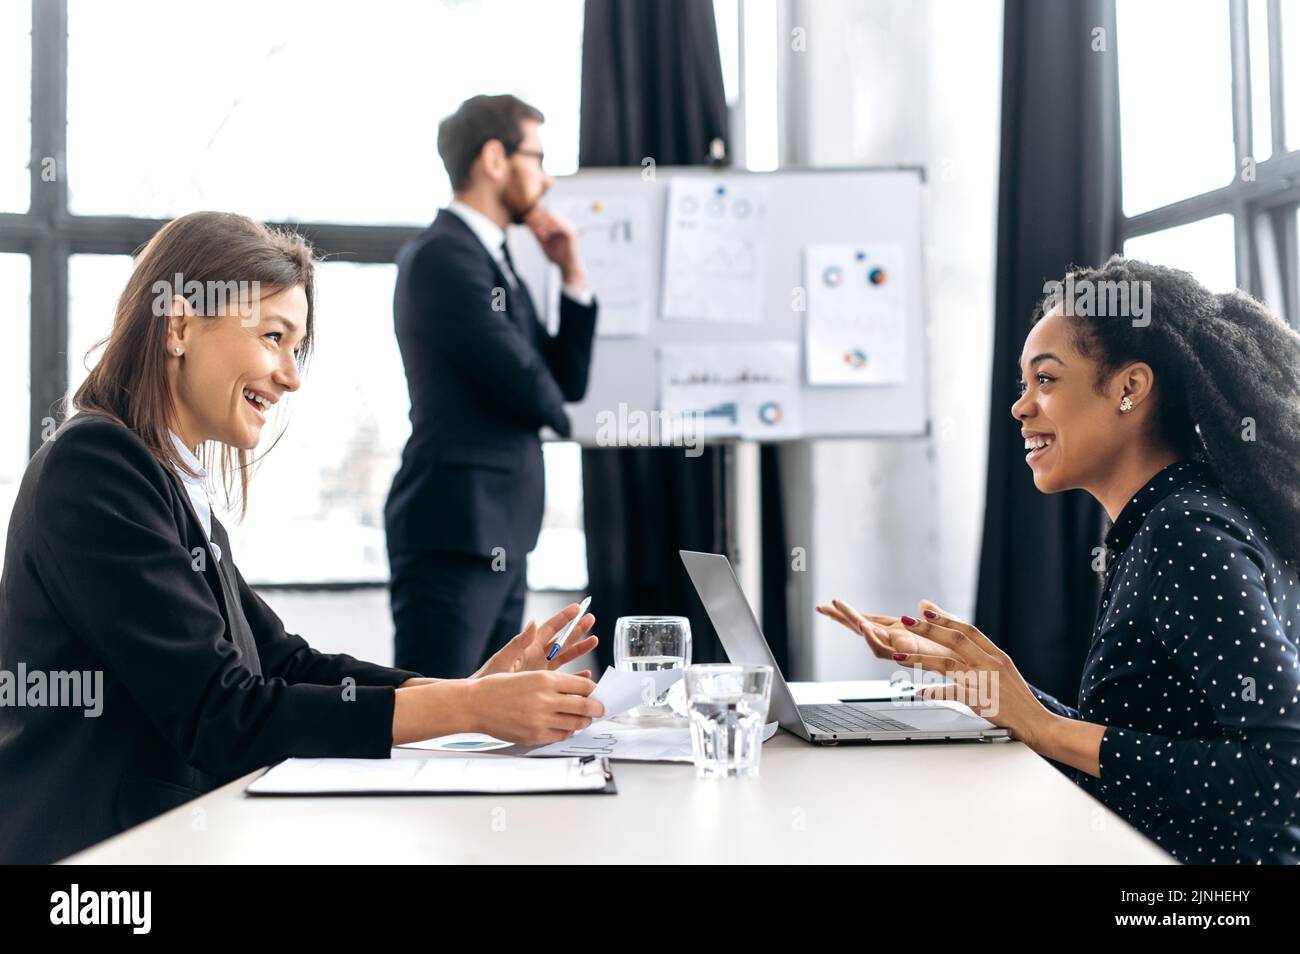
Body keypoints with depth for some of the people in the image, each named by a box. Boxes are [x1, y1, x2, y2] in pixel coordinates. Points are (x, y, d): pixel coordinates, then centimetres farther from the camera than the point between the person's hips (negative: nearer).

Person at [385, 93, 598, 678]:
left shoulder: (494, 260, 19)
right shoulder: (443, 256, -12)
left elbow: (568, 381, 18)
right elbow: (525, 383, -18)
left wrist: (573, 276, 9)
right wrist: (554, 410, 5)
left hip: (501, 531, 10)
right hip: (455, 530, -10)